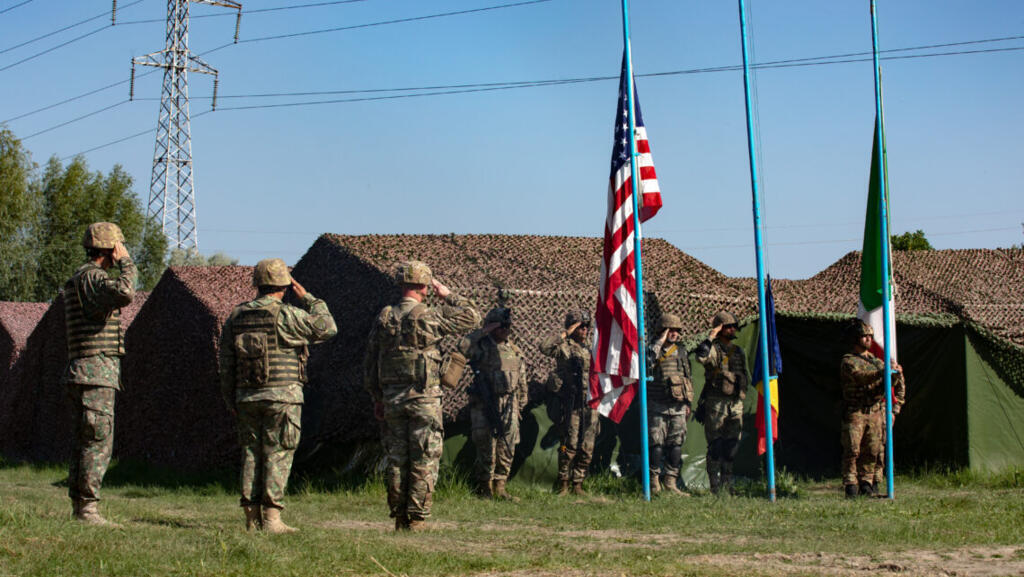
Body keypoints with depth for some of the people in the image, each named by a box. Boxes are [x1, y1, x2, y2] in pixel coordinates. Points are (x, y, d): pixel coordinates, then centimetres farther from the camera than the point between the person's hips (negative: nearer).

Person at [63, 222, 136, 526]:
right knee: (98, 443, -10)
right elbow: (124, 294, -33)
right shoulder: (91, 277, -12)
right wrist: (127, 264, -17)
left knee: (83, 443, 9)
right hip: (96, 374, -10)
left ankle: (79, 508, 11)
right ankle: (88, 508, -11)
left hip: (82, 375, 10)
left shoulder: (78, 280, 21)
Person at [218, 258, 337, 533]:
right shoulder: (287, 315, -9)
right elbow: (327, 328, 1)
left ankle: (252, 519, 7)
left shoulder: (236, 317, 7)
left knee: (252, 455, 9)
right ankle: (271, 518, -8)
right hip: (282, 396, -5)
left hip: (247, 397, 5)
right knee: (277, 457, -3)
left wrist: (230, 400, 17)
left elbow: (226, 363, 10)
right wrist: (307, 298, 9)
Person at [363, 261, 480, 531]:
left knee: (397, 460, 10)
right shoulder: (430, 317, -10)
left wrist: (377, 398, 18)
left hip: (392, 399, 5)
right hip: (424, 398, -5)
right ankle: (417, 520, -2)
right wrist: (448, 295, 12)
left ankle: (399, 519, 13)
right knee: (424, 463, 0)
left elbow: (370, 365, 10)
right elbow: (471, 318, 3)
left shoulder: (383, 319, 5)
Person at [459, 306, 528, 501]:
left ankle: (500, 488, 15)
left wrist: (520, 405, 18)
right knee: (486, 449, -2)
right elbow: (463, 347, -27)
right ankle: (485, 489, 7)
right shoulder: (481, 347, -4)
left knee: (507, 449, 6)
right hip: (485, 405, -5)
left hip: (509, 406, 5)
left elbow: (521, 382, 20)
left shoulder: (514, 351, 13)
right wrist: (483, 331, -19)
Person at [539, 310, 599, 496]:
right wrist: (565, 333, -15)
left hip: (590, 405, 6)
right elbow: (545, 347, -23)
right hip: (572, 404, -6)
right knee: (570, 445, -7)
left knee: (587, 448, 4)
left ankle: (578, 484, 11)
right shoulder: (564, 346, -2)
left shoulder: (589, 350, 19)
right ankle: (563, 483, 2)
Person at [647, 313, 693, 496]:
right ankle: (654, 481, 3)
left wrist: (688, 403, 16)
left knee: (676, 444, 3)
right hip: (657, 406, -4)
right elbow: (647, 362, -26)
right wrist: (660, 342, -21)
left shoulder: (681, 351, 13)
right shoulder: (653, 349, -2)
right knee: (656, 443, -5)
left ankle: (671, 482, 10)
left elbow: (688, 377, 19)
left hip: (678, 406, 4)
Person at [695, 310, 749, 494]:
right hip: (716, 402, -6)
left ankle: (727, 482, 14)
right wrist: (712, 336, -23)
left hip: (736, 403, 6)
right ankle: (714, 484, -3)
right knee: (715, 445, -6)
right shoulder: (714, 349, -5)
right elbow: (701, 356, -29)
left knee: (732, 444, 7)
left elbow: (746, 376, 27)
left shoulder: (739, 352, 16)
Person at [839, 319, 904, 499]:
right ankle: (850, 483, -5)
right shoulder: (848, 361, -3)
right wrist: (884, 371, -31)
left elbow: (889, 380, 9)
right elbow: (861, 376, -21)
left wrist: (896, 373, -14)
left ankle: (866, 482, 13)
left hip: (875, 412, 6)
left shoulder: (875, 360, 17)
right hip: (855, 412, -6)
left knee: (872, 450, 5)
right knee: (852, 449, -9)